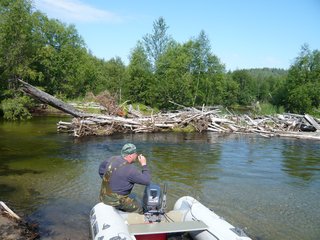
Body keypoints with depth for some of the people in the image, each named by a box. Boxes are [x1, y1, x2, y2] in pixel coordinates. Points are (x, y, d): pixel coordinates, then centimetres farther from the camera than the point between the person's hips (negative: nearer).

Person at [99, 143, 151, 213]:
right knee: (138, 208, 9)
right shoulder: (130, 169, -24)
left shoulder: (113, 159, -1)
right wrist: (144, 165, -9)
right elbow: (146, 181, -19)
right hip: (114, 200, -8)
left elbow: (102, 166, 18)